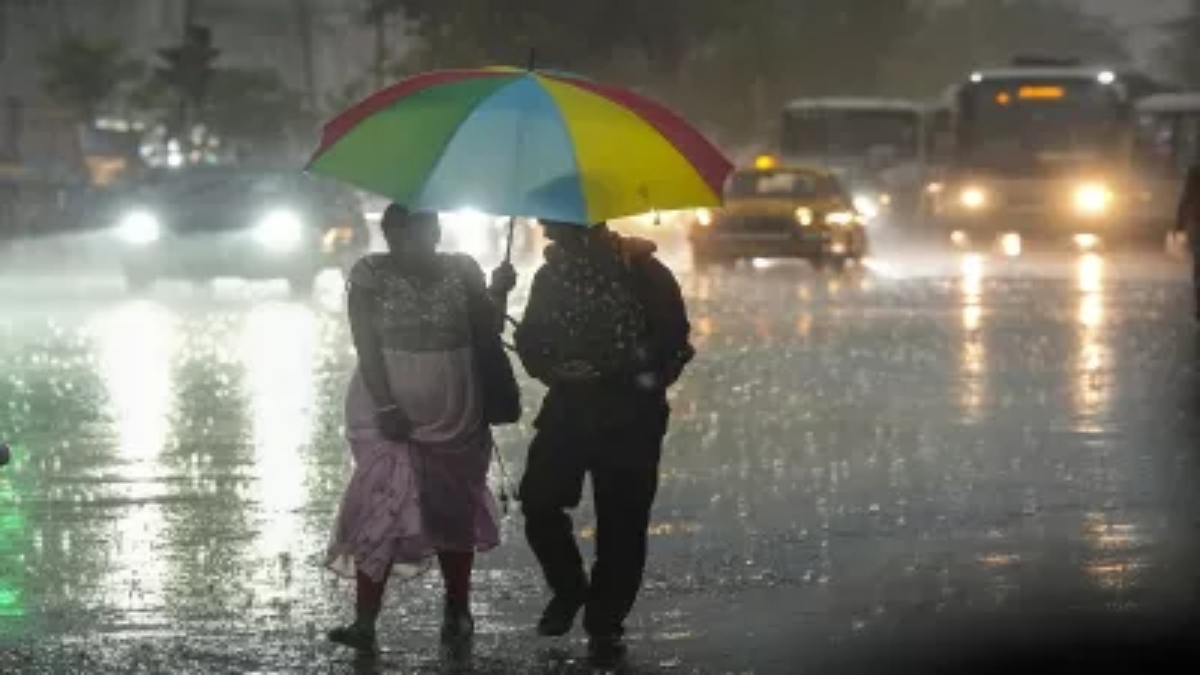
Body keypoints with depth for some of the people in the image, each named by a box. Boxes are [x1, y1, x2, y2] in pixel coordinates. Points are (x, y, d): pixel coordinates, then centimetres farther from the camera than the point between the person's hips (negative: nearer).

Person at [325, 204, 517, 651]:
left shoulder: (461, 271, 3)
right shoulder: (371, 274, -5)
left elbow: (488, 331, 0)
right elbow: (367, 346, -10)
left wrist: (497, 295, -18)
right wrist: (386, 406, -18)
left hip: (454, 411, 3)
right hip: (388, 409, -3)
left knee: (454, 510, 10)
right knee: (382, 508, -11)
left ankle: (457, 611, 25)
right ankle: (365, 621, -11)